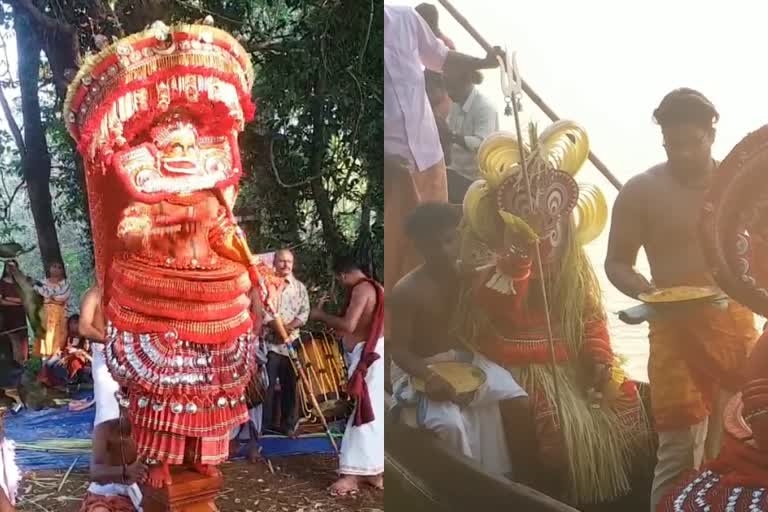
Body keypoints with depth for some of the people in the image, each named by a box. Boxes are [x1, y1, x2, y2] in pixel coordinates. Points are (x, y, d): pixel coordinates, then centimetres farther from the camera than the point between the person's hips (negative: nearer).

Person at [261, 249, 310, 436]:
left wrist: (290, 326, -13)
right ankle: (266, 423, 4)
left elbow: (305, 312, 4)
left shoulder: (300, 287, 11)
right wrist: (274, 324, -19)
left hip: (292, 342, 3)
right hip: (269, 341, -3)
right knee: (267, 383, -4)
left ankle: (289, 424, 15)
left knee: (290, 384, 7)